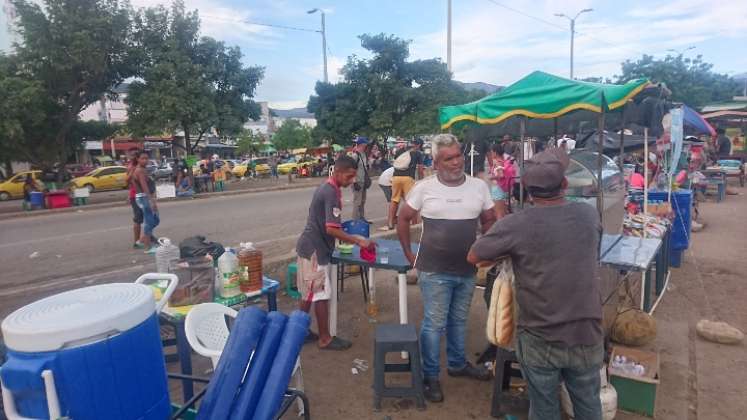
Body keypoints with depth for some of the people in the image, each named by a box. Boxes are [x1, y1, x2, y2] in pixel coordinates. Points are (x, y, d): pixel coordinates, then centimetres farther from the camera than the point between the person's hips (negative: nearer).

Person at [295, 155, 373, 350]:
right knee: (322, 294, 0)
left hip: (309, 246, 10)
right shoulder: (332, 193, -21)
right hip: (316, 250, -10)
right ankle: (325, 339, 11)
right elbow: (331, 229, -26)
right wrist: (358, 241, -22)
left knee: (309, 292, 17)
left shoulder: (326, 188, 10)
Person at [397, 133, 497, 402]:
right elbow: (403, 219, 1)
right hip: (434, 272, -3)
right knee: (435, 325, 5)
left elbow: (489, 221, 11)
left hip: (467, 270, 4)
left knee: (458, 321, 21)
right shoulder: (424, 188, -9)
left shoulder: (479, 186, -1)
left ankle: (457, 364, 42)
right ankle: (430, 375, 22)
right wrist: (409, 254, 0)